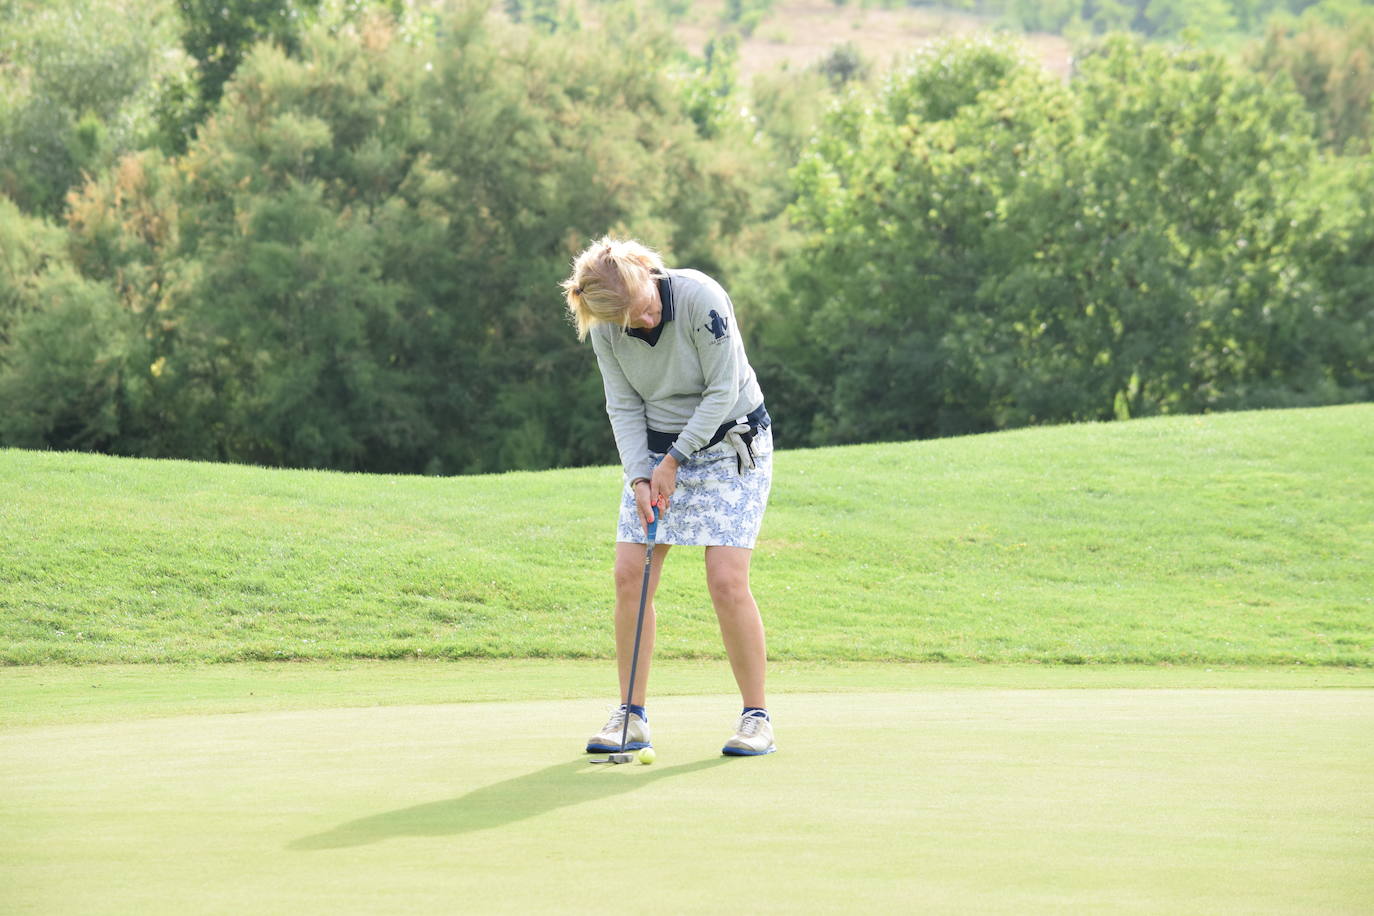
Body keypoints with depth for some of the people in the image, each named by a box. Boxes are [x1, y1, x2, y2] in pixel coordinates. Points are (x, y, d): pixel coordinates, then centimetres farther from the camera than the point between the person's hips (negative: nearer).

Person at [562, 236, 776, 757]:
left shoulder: (701, 298, -25)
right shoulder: (605, 331, -10)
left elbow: (722, 392, -19)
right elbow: (624, 407, -3)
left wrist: (675, 460, -18)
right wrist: (640, 477, -16)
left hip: (728, 445, -5)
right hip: (655, 449, 5)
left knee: (726, 580, -15)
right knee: (629, 576, -4)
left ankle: (756, 717, -4)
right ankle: (632, 717, 6)